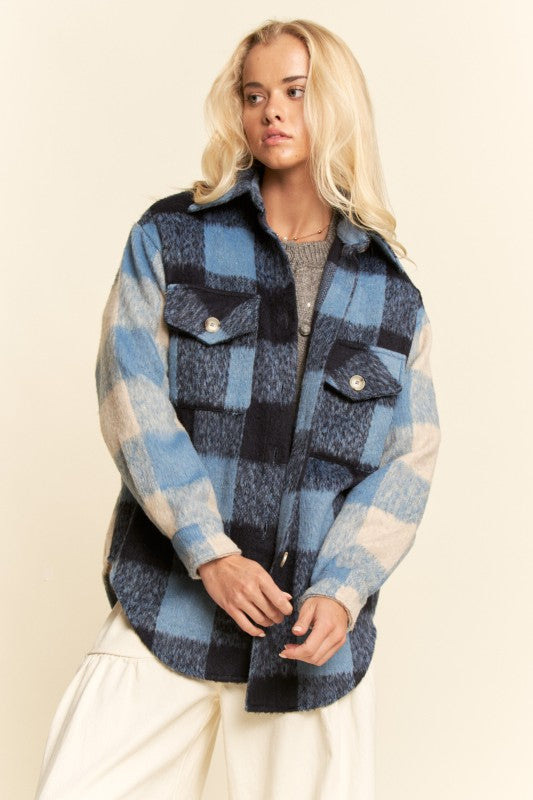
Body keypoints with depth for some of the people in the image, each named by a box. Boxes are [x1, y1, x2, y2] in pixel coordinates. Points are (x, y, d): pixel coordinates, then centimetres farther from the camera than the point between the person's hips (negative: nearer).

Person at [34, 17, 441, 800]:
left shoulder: (393, 297, 7)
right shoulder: (170, 239, 4)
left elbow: (408, 462, 4)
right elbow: (131, 395, -5)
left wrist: (342, 590, -11)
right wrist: (209, 552, -14)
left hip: (318, 628, 1)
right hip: (169, 610, -1)